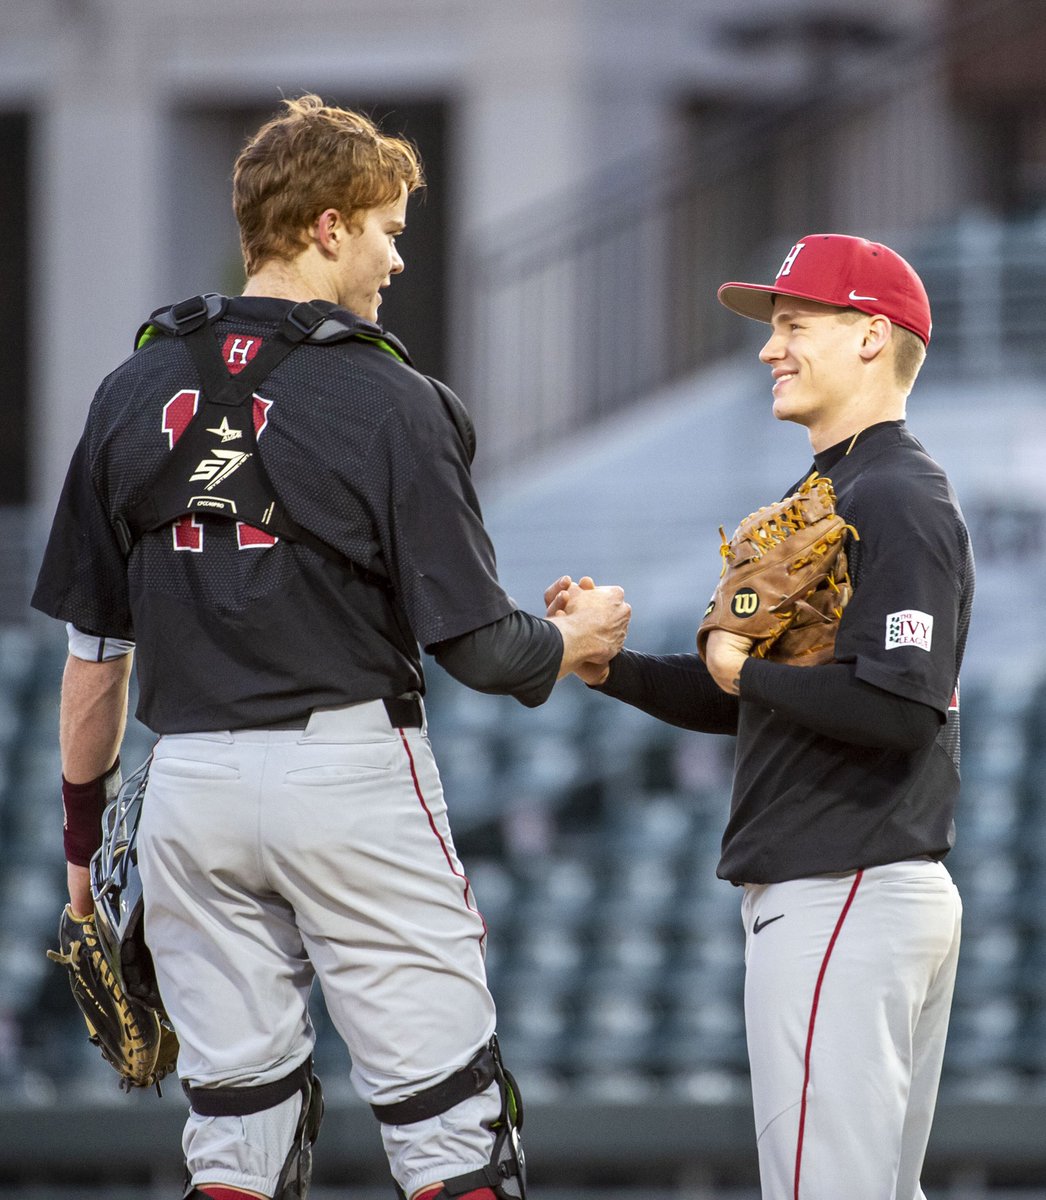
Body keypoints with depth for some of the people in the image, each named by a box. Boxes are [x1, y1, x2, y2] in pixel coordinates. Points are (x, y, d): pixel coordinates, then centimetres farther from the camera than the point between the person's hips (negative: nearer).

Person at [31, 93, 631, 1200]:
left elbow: (95, 647, 9)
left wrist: (82, 826, 18)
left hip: (190, 783, 5)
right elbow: (471, 641, -8)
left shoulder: (133, 394, 6)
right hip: (349, 769, -5)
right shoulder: (388, 403, -8)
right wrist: (575, 639, 12)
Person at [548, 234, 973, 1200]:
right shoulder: (825, 494, 20)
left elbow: (904, 709, -25)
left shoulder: (896, 501, -13)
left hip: (843, 901, -11)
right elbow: (747, 705, 23)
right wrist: (612, 666, 9)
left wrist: (745, 670, -14)